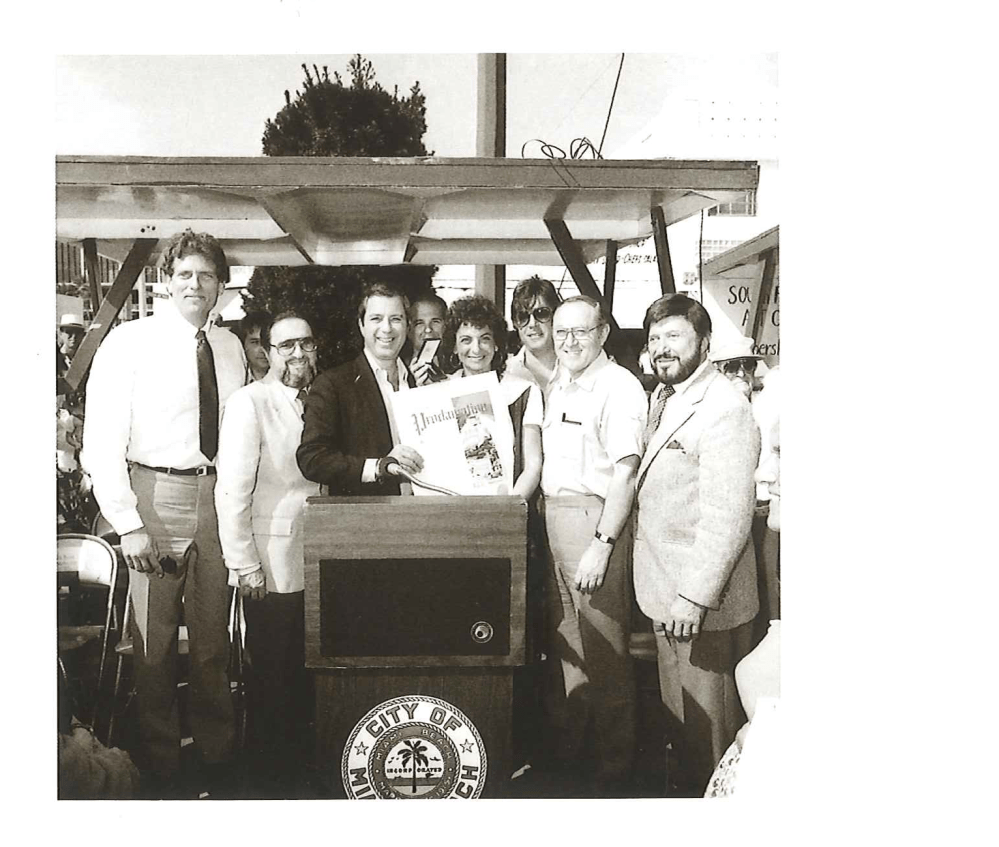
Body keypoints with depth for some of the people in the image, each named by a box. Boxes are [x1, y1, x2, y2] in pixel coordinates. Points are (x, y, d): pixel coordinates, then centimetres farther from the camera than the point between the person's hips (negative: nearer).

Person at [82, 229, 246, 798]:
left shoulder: (231, 348, 8)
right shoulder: (130, 343, -5)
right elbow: (102, 441, -8)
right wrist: (128, 524, -14)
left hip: (218, 496, 4)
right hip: (156, 495, -4)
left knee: (214, 641, 15)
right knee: (155, 644, 4)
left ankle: (219, 760, 31)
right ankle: (161, 771, 23)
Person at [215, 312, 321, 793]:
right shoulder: (249, 402, -10)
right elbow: (232, 490, -14)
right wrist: (244, 564, -15)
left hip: (315, 561, 6)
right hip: (271, 567, -6)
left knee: (306, 667, 12)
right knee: (272, 672, 6)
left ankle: (301, 753, 29)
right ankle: (274, 767, 24)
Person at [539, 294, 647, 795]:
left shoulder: (619, 387, -12)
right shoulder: (557, 388, 15)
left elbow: (625, 472, -18)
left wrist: (602, 545, -22)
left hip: (595, 519, -8)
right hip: (553, 517, 8)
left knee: (603, 648, 0)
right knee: (563, 637, 18)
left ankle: (614, 765, 16)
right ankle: (565, 745, 34)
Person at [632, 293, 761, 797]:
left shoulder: (723, 407, -20)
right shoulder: (663, 398, 11)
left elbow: (727, 517, -25)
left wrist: (695, 597, -25)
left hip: (703, 602, -9)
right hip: (666, 589, 9)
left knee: (708, 720, 7)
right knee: (677, 711, 23)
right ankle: (682, 789, 40)